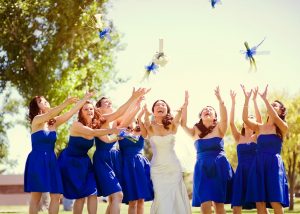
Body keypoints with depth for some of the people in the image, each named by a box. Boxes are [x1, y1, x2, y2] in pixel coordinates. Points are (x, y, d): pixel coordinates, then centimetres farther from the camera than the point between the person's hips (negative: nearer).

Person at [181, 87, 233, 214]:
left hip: (220, 168, -1)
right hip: (202, 169, 1)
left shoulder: (218, 129, 7)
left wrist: (220, 100, -23)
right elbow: (183, 123, -5)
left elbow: (224, 119, -13)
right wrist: (186, 104, -12)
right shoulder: (195, 132, 12)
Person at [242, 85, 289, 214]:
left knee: (275, 203, -11)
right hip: (258, 164, 4)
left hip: (274, 164, -4)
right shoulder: (259, 128, 13)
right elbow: (245, 119, -2)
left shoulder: (283, 128, 3)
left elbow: (275, 117, -18)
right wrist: (247, 99, -10)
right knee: (259, 203, -3)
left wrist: (265, 99, -19)